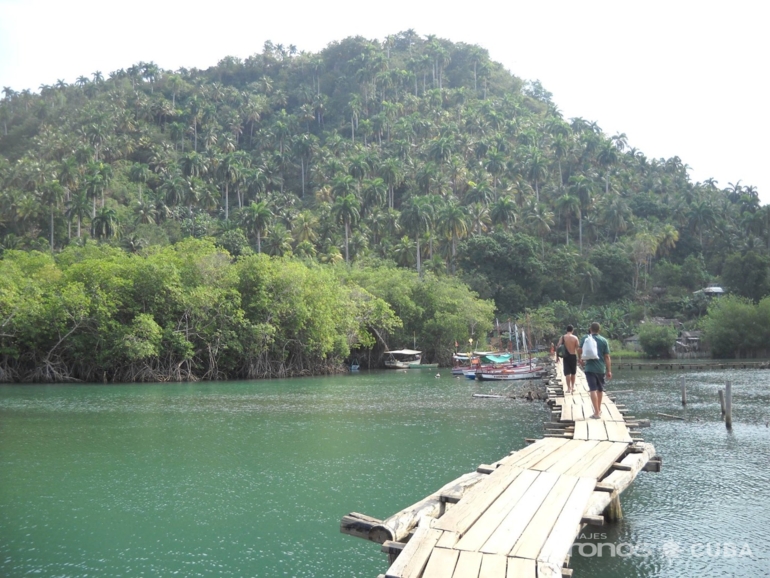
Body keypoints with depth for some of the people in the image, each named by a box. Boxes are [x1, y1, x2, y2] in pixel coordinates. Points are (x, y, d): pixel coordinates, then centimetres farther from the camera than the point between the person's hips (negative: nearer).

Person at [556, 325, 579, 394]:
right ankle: (572, 387, 23)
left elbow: (558, 347, -8)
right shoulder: (575, 338, -3)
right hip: (573, 356, 1)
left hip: (566, 356, -1)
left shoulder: (562, 337, -3)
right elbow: (578, 348, -5)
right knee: (573, 373, 16)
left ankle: (569, 388, -4)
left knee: (567, 373, 1)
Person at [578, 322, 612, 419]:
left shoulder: (585, 338, -2)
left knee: (593, 390, -5)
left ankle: (597, 412, -14)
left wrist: (580, 359, 19)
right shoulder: (604, 341, 1)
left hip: (590, 368, -2)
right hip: (601, 368, 2)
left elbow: (579, 350, -2)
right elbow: (607, 357, -1)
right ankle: (599, 410, 34)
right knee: (600, 389, 19)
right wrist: (609, 371, 3)